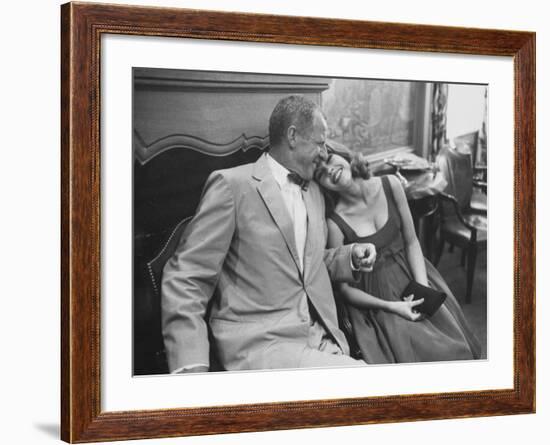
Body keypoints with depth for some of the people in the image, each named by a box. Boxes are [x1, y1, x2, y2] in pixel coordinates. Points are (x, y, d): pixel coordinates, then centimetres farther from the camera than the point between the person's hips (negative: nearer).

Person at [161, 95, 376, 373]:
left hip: (323, 340, 8)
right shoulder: (231, 184, -5)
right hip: (259, 346, -7)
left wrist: (351, 257, 10)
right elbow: (185, 277, -9)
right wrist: (191, 366, -21)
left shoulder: (314, 193, 19)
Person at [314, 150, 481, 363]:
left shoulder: (390, 185, -8)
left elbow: (411, 241, 1)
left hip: (412, 273, 4)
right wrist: (390, 306, -19)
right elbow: (345, 289, -9)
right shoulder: (335, 223, -18)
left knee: (456, 347, -10)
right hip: (373, 299, -4)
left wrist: (423, 287, -12)